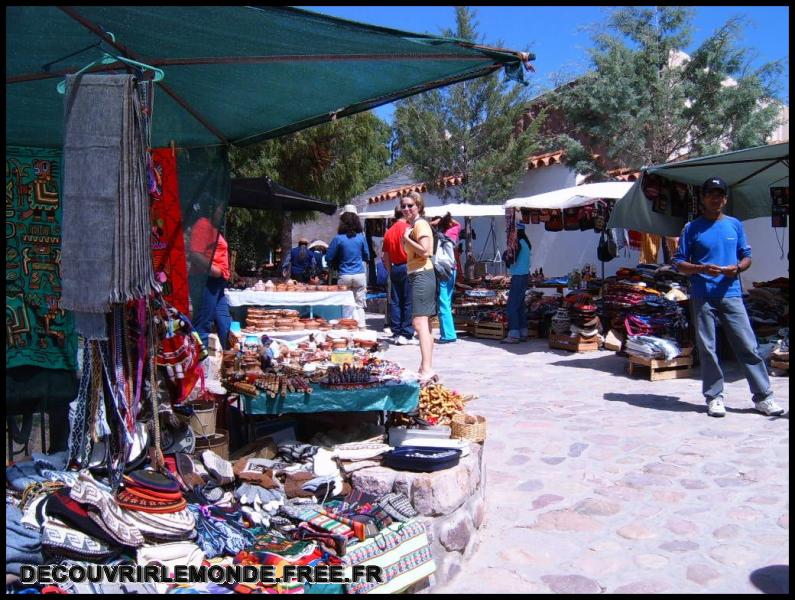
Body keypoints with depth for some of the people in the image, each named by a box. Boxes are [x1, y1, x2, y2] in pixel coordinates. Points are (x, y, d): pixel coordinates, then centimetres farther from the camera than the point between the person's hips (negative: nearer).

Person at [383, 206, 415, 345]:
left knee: (395, 302, 8)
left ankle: (396, 334, 10)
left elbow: (386, 257, 14)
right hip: (407, 267, -6)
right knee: (408, 302, -2)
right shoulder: (407, 228, -7)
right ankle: (406, 335, -3)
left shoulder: (388, 232, 11)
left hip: (394, 269, 6)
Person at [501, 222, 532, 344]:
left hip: (518, 277, -10)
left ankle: (514, 335, -11)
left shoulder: (518, 243, -14)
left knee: (512, 306, -9)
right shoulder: (525, 243, 15)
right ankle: (523, 333, 17)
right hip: (525, 275, 10)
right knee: (520, 305, 13)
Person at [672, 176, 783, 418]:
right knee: (707, 349, 3)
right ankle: (714, 397, 13)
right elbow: (679, 263, 4)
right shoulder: (692, 228, 4)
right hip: (702, 296, -1)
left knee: (748, 346, 1)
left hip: (731, 294, 2)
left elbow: (747, 256, 15)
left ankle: (763, 397, 9)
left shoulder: (735, 225, 11)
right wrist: (702, 269, -14)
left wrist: (737, 268, -7)